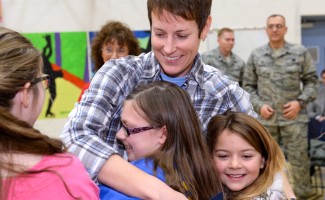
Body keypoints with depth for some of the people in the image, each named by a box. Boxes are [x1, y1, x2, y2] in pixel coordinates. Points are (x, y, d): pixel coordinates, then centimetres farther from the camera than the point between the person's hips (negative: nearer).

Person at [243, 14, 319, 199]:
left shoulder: (300, 53, 2)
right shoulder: (256, 56, 5)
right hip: (266, 118, 2)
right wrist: (259, 105, -6)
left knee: (299, 160, 2)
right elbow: (248, 86, 9)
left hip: (294, 118, -1)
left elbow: (311, 81, 5)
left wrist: (300, 102, -9)